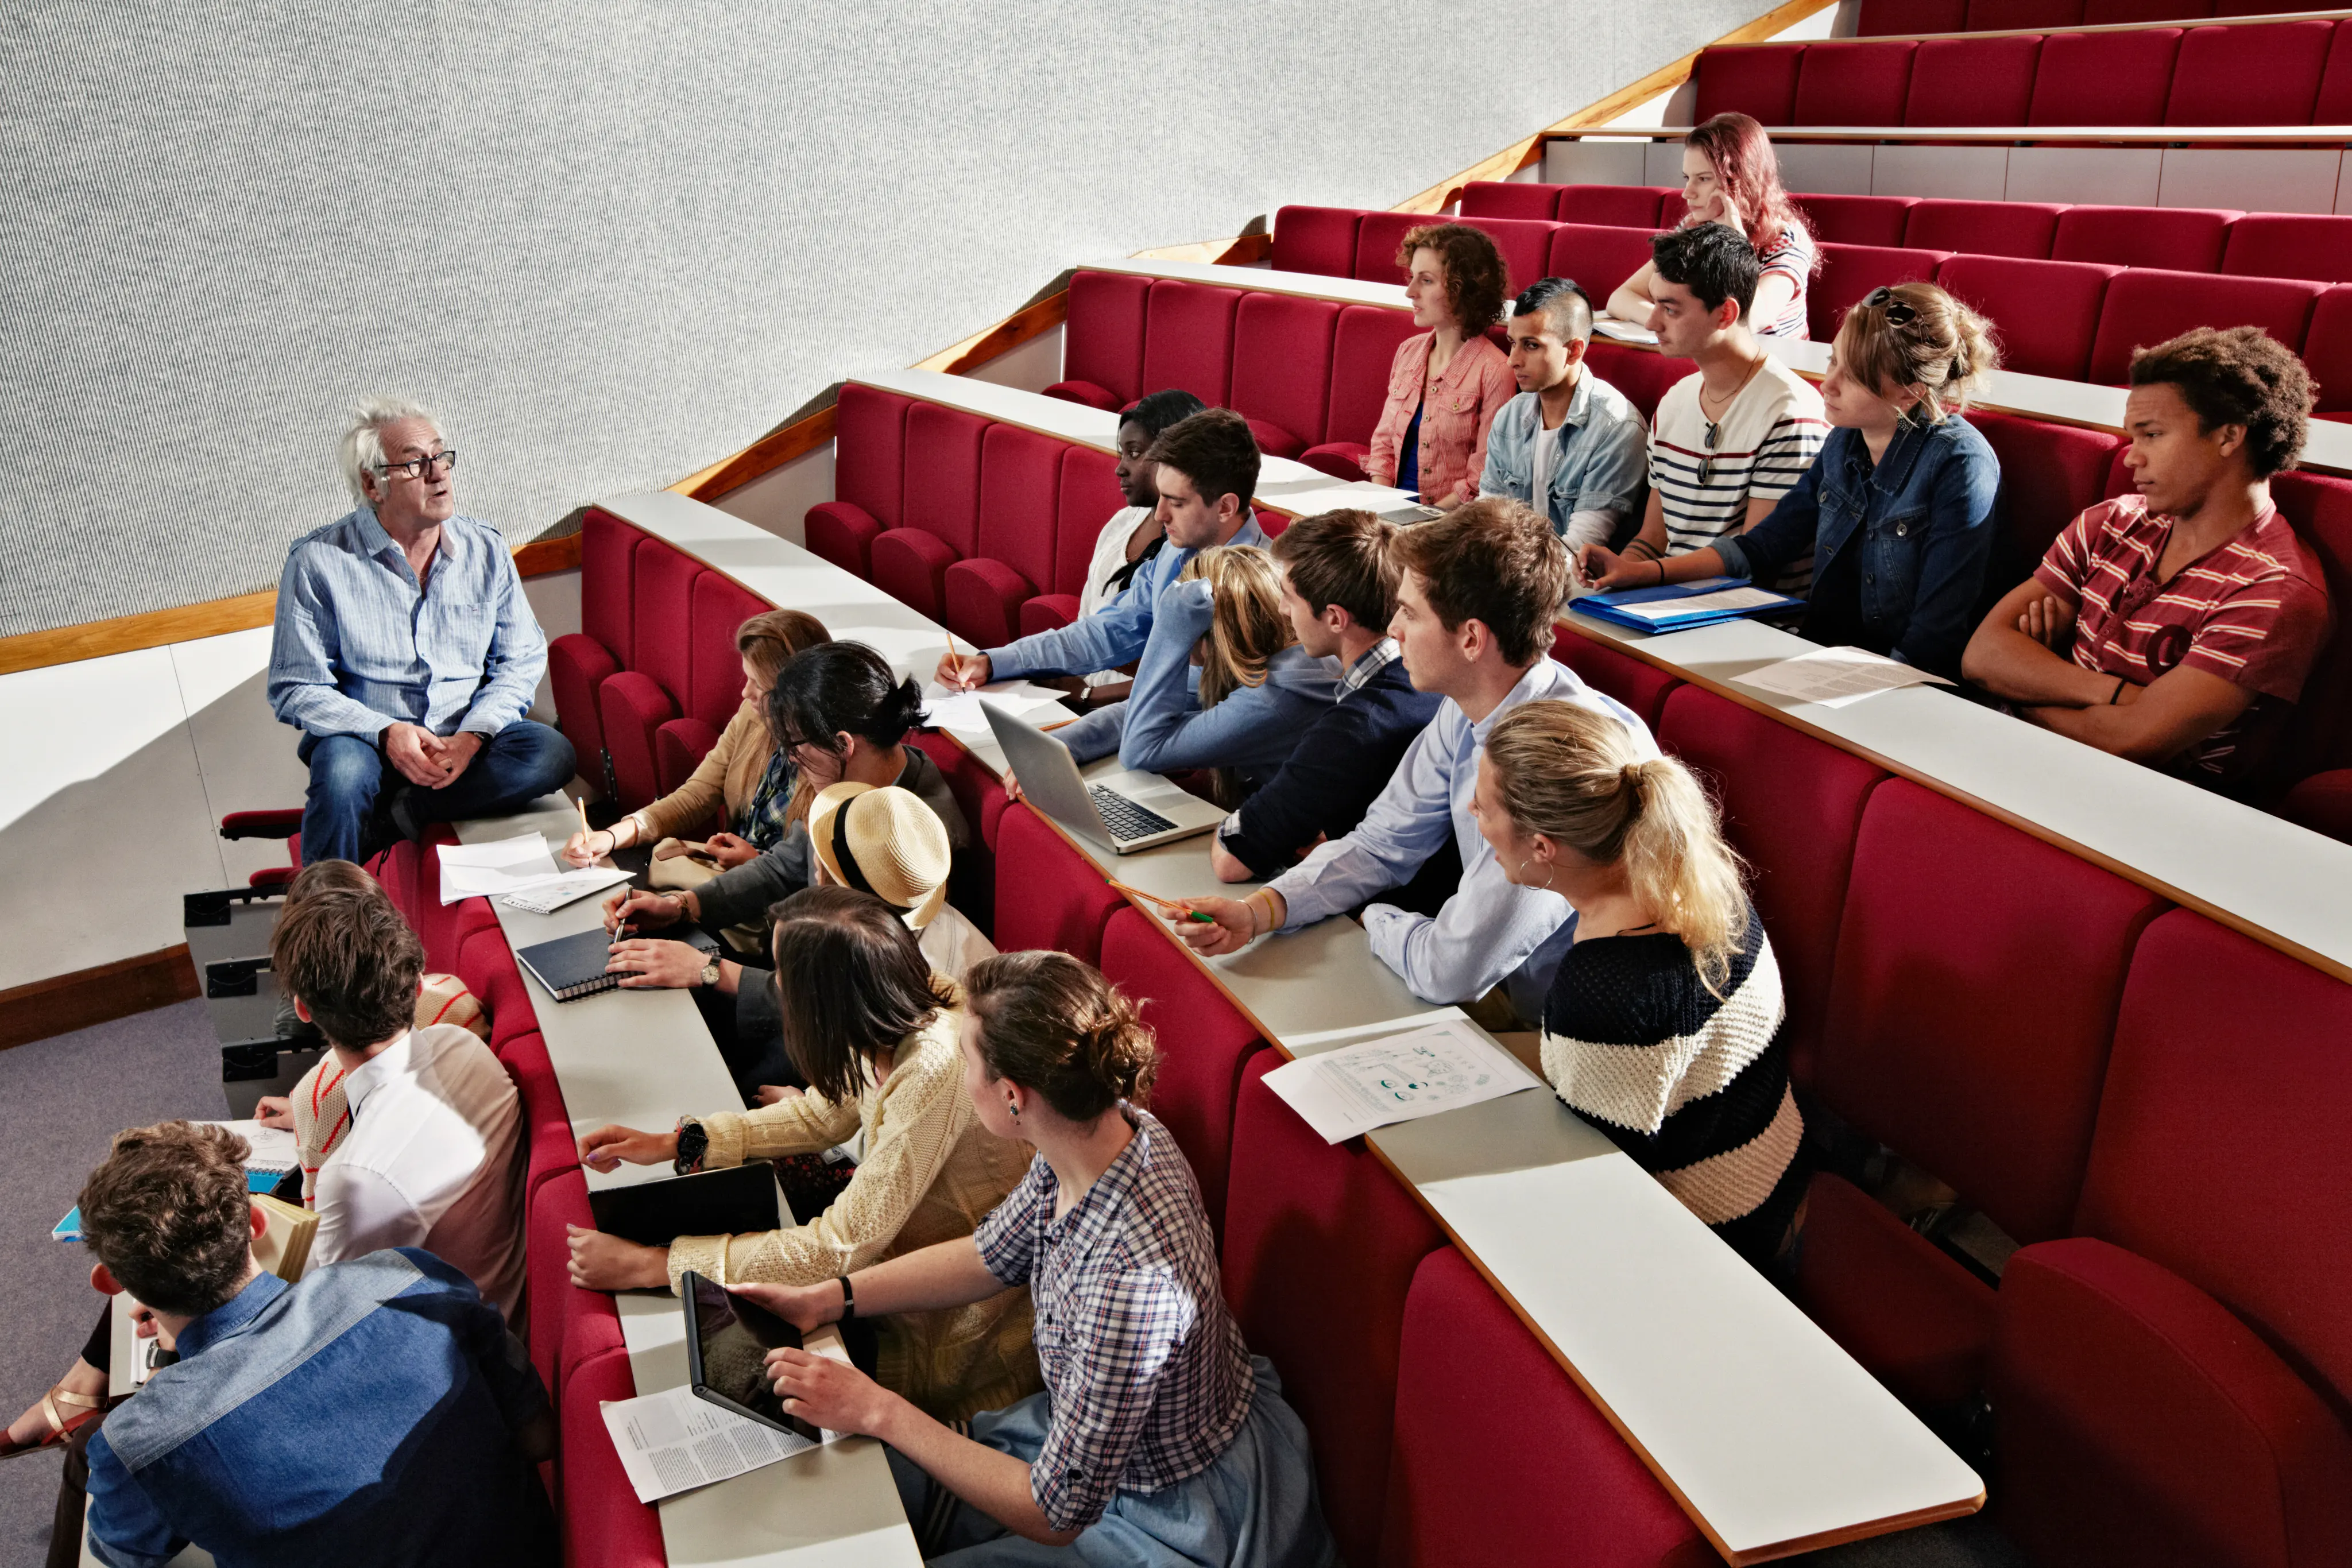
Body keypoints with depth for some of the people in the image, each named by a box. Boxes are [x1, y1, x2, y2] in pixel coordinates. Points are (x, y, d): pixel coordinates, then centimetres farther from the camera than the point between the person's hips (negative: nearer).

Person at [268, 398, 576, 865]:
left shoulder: (485, 548, 4)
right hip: (367, 739, -2)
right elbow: (296, 690, -5)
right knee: (343, 769, -36)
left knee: (551, 753, -26)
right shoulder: (318, 560, -5)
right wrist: (386, 733, -22)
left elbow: (522, 659, 5)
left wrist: (472, 735, -14)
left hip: (467, 742, 3)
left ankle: (386, 816, -21)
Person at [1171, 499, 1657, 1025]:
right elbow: (1382, 845, 9)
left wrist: (1375, 921, -7)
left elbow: (1450, 970, -29)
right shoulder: (1467, 711, -4)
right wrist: (1257, 911, -7)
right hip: (1504, 992, 7)